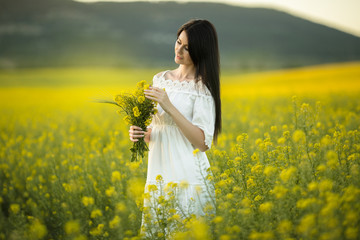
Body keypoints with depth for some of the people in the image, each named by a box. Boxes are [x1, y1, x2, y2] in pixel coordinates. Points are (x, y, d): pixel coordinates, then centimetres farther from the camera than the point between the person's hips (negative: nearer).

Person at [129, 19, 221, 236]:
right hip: (158, 176, 6)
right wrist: (141, 134, -3)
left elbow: (203, 142, -15)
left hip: (188, 176, -6)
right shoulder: (160, 79, 10)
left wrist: (170, 107, -20)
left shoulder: (202, 87, -8)